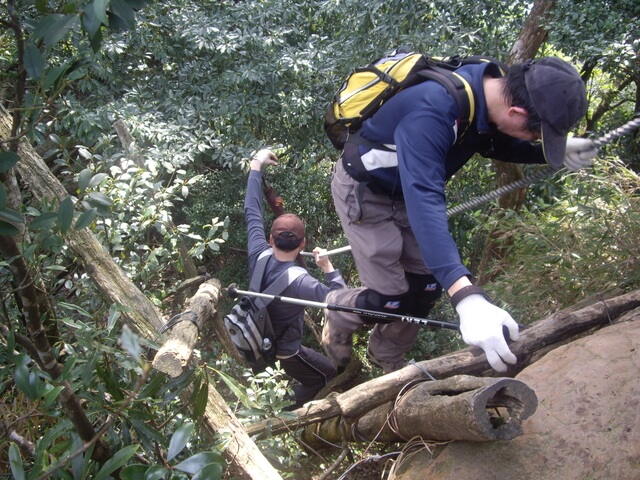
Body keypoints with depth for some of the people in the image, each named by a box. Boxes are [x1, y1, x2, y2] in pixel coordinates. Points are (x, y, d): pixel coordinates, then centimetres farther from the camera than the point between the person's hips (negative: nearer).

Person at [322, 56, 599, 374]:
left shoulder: (492, 85, -14)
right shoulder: (432, 111, -39)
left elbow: (495, 142, 7)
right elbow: (424, 202, -47)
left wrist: (550, 153, -13)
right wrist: (466, 297, -56)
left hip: (403, 190, 7)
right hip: (362, 190, -7)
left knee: (426, 287, 8)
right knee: (392, 299, -8)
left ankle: (387, 357, 33)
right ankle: (338, 314, 25)